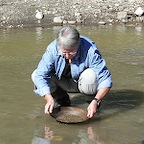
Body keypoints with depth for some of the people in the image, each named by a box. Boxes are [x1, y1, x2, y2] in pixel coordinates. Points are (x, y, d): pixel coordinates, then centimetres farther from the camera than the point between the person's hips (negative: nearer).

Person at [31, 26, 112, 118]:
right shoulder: (52, 49, -27)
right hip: (62, 82, 3)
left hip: (82, 83, -3)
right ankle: (63, 101, 1)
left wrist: (95, 102, -44)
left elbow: (106, 80, -31)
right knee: (35, 75, -21)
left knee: (90, 76, -38)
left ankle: (92, 100, -4)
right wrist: (49, 99, -41)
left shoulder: (90, 51, -33)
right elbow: (40, 76, -28)